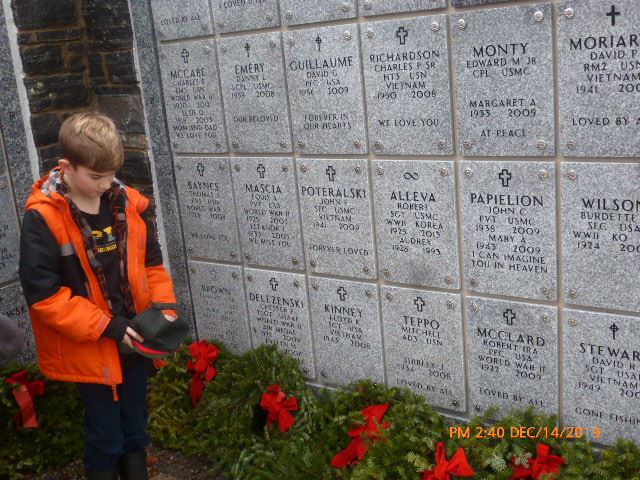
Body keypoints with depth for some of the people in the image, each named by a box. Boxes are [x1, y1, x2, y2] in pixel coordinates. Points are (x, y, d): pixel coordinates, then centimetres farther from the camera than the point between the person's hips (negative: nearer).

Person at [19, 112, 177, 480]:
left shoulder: (131, 205, -4)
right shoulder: (43, 218, -17)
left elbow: (151, 264, 6)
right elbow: (43, 292, -19)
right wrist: (106, 326, -20)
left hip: (134, 338, 4)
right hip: (89, 346, -4)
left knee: (135, 426, 21)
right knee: (105, 436, 9)